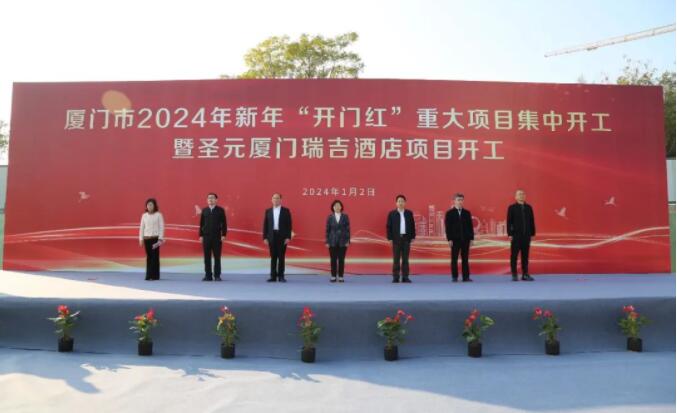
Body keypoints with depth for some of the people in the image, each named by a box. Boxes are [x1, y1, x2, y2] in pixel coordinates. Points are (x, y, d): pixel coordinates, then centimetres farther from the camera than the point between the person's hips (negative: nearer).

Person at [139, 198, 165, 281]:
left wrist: (160, 239, -10)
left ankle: (154, 275, -2)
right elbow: (141, 227, 10)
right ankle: (149, 275, 10)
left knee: (155, 256, -4)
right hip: (146, 238, 3)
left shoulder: (158, 215, -2)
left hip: (155, 238, -3)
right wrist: (141, 239, 6)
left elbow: (161, 227, -4)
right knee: (148, 257, 5)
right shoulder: (144, 215, 8)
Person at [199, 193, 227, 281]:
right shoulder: (204, 210, 9)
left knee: (217, 257, 1)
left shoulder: (220, 210, 2)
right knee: (207, 257, 4)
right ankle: (208, 275, 10)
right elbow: (201, 223, 9)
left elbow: (224, 223, 0)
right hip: (206, 237, 2)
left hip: (217, 237, -2)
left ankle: (217, 276, 6)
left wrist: (223, 235, -7)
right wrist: (201, 235, 5)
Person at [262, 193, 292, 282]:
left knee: (281, 257, 1)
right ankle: (273, 276, 8)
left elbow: (289, 225, -1)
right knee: (273, 257, 4)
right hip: (272, 236, 2)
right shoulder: (268, 211, 9)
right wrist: (265, 237, -1)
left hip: (282, 237, -2)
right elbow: (265, 225, 6)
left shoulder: (286, 211, 3)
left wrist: (288, 237, -9)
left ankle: (281, 276, 6)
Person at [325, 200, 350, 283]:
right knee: (333, 259, 2)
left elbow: (348, 229, 0)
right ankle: (333, 276, 9)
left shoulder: (345, 217, 0)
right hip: (332, 242, 0)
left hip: (342, 242, 0)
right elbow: (327, 230, 2)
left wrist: (348, 241, -6)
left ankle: (341, 276, 9)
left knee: (341, 259, 2)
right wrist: (327, 242, -3)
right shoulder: (330, 217, 1)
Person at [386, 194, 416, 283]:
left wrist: (413, 237, 3)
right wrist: (389, 238, -6)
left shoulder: (409, 213, 7)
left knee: (405, 259, 4)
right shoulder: (392, 213, 1)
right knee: (396, 259, 1)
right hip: (396, 238, -2)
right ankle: (396, 277, 5)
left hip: (406, 238, 2)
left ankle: (405, 277, 8)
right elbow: (388, 226, 0)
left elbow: (412, 226, 9)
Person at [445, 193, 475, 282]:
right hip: (455, 239, -2)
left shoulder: (467, 213, 10)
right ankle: (454, 277, 6)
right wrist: (449, 239, -9)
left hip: (466, 239, 2)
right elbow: (448, 227, -2)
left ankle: (466, 277, 7)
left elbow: (470, 226, 9)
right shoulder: (449, 213, 2)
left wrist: (471, 238, 3)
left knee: (465, 259, 4)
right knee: (454, 259, 1)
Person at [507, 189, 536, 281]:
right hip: (516, 235, -3)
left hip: (526, 235, 3)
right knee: (514, 256, 0)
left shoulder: (528, 207, 10)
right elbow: (509, 222, -3)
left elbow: (532, 221, 10)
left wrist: (532, 233, 5)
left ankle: (525, 275, 10)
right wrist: (510, 234, -9)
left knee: (525, 256, 5)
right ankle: (514, 275, 6)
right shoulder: (512, 207, 1)